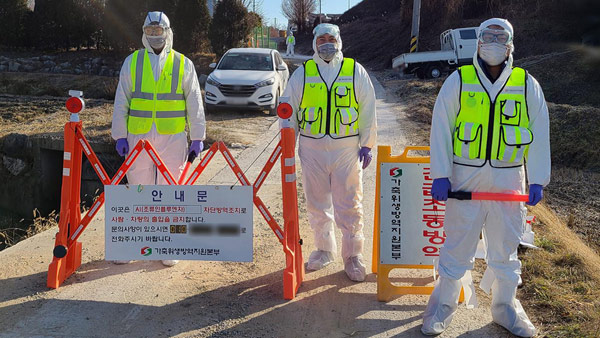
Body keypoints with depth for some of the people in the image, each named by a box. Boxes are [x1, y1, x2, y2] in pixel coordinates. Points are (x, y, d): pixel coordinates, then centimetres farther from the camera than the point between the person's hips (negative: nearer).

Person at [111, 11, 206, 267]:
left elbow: (194, 103, 5)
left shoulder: (183, 64, 5)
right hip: (138, 137, 1)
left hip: (173, 139, -1)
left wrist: (197, 138, 1)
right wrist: (120, 136, 2)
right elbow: (121, 102, 8)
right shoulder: (131, 62, 8)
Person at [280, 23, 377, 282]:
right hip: (312, 149, 2)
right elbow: (288, 109, 10)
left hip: (347, 148, -1)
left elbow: (368, 111, 7)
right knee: (317, 204, 10)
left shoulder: (355, 71, 5)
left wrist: (366, 144, 2)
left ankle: (353, 255, 12)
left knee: (349, 205, 0)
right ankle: (324, 249, 28)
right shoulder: (303, 73, 7)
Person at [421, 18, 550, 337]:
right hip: (465, 177, -2)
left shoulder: (528, 85, 4)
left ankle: (505, 306, 31)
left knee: (505, 248, 13)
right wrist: (440, 175, -8)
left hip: (509, 180, 2)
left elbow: (539, 135, 6)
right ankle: (443, 305, 23)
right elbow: (440, 129, -3)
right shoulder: (458, 81, -1)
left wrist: (537, 180, 2)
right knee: (457, 246, 6)